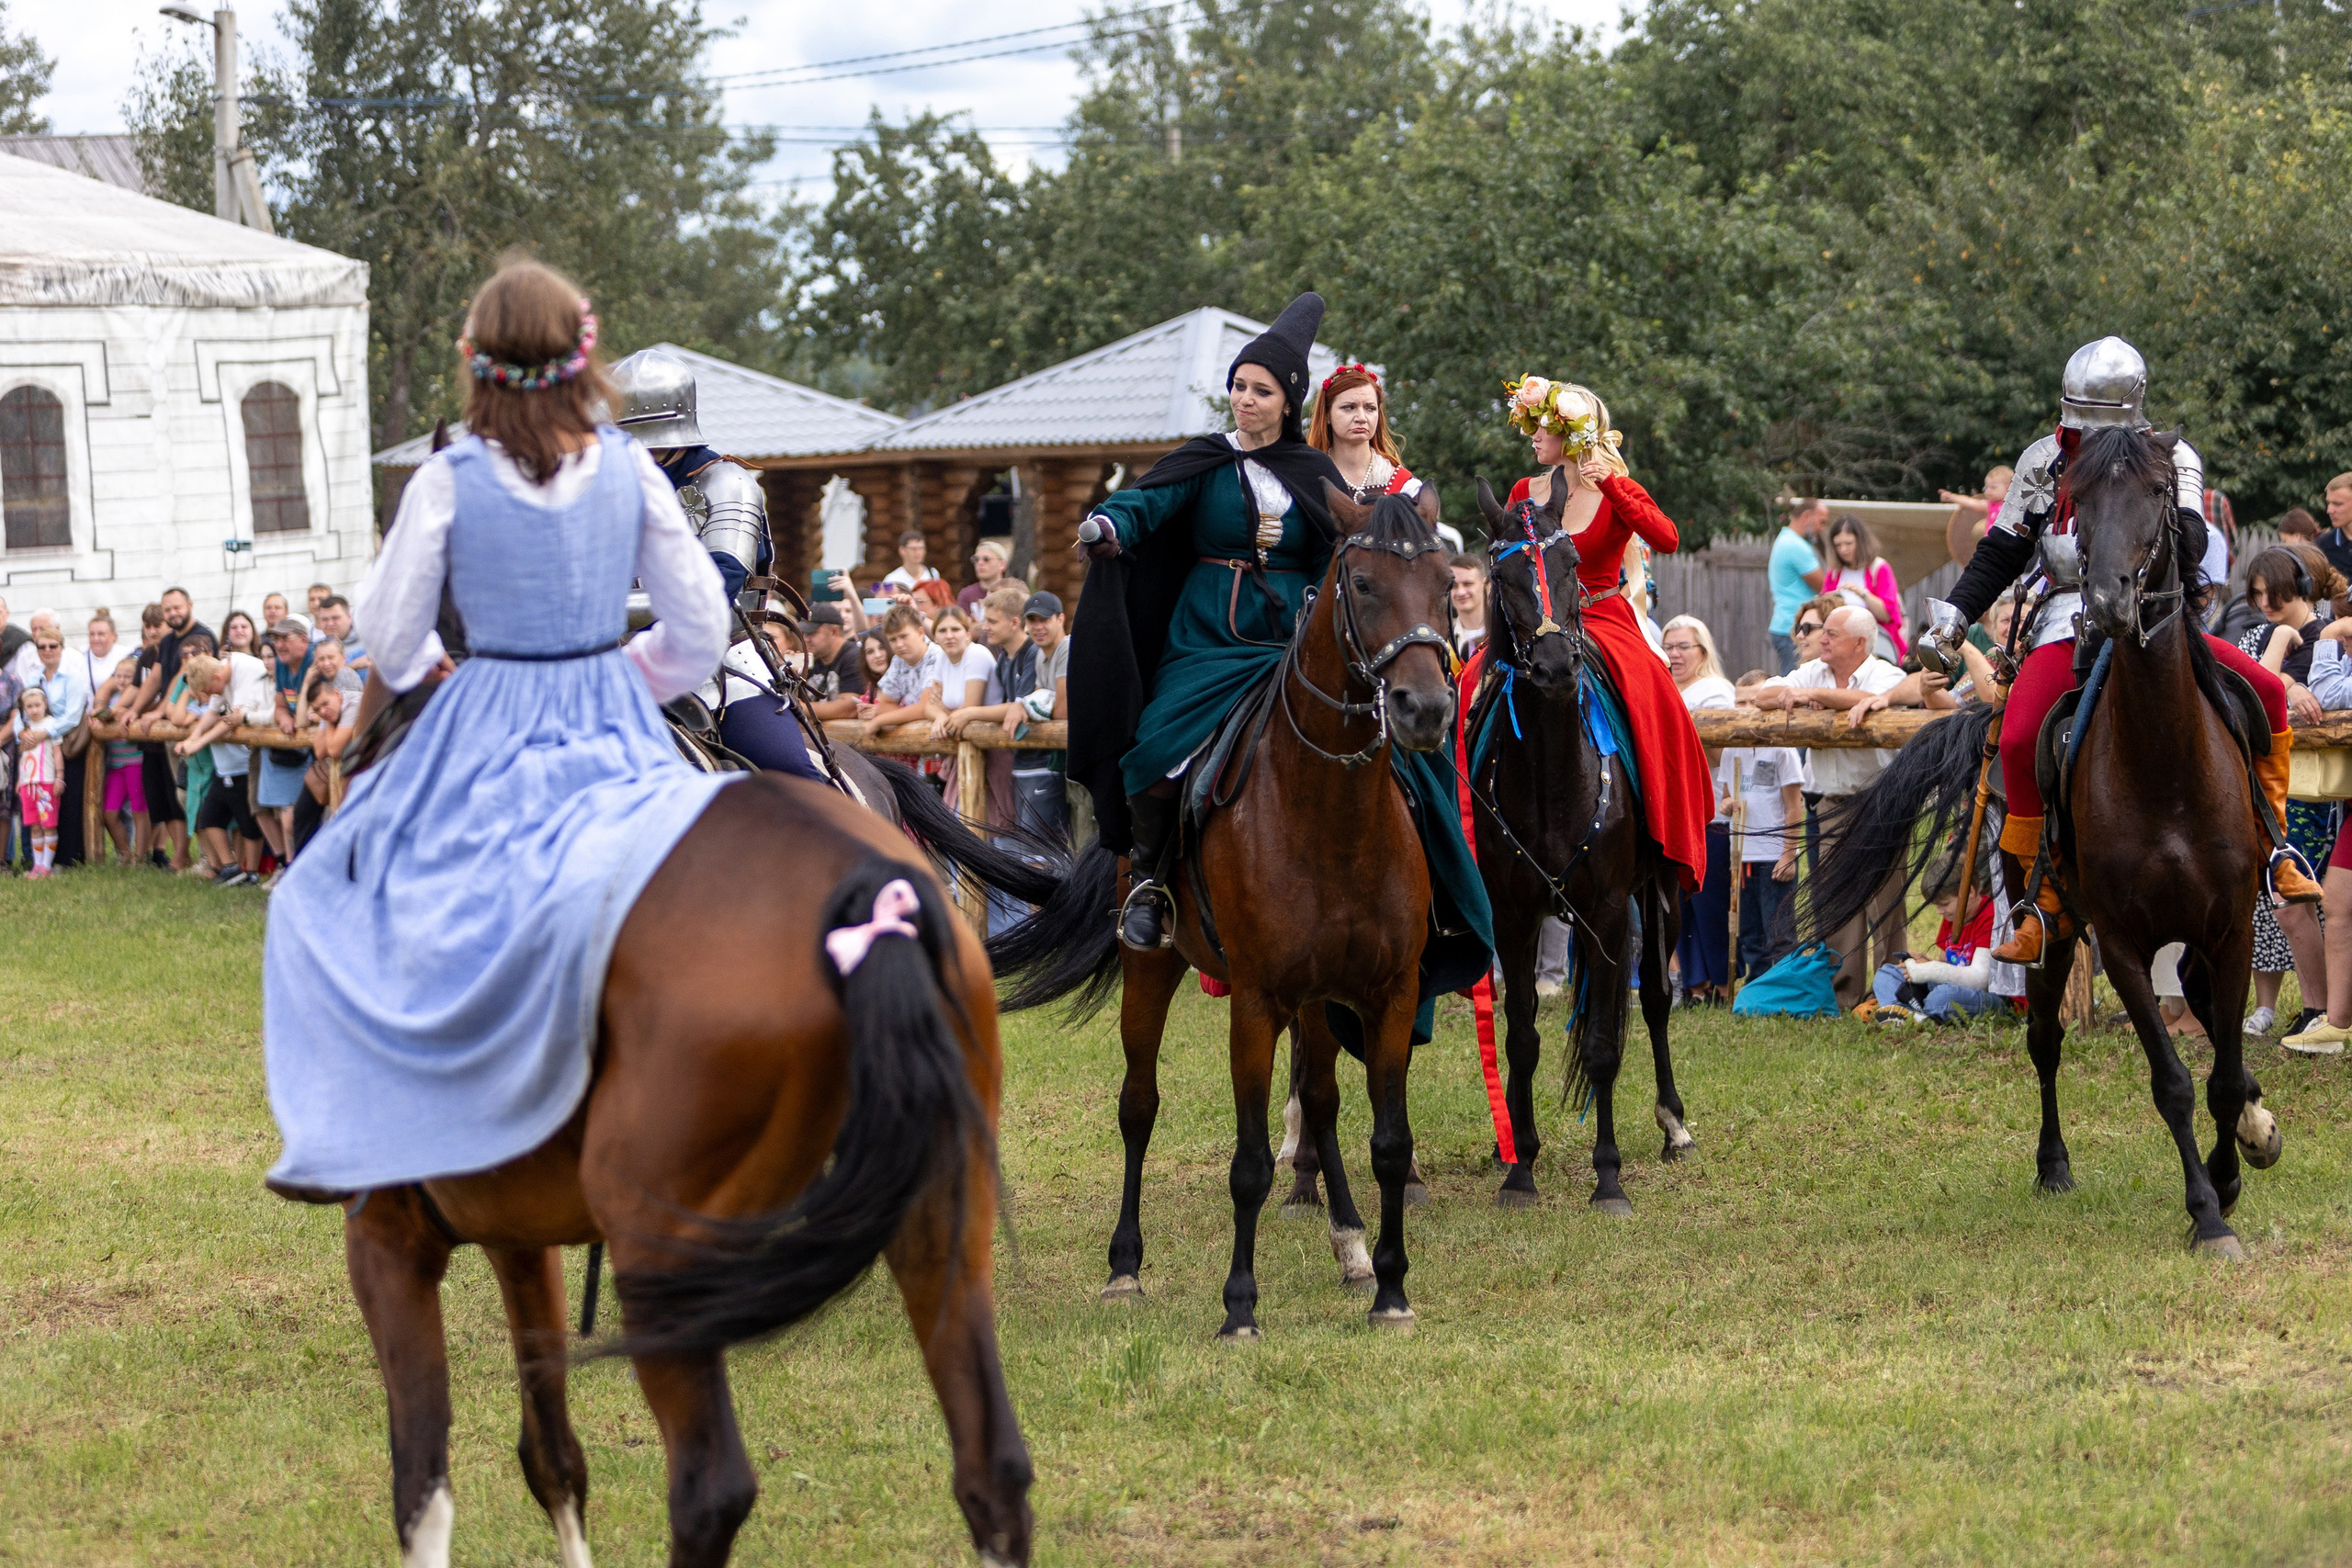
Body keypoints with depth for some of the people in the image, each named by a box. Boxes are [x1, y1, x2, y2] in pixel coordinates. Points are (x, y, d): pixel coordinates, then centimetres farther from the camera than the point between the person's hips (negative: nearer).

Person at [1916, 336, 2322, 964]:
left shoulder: (2171, 458, 2)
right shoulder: (2045, 462, 8)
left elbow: (2191, 542, -14)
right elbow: (2001, 554, 13)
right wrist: (1954, 616, 2)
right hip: (2072, 622, 0)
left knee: (2266, 691, -18)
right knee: (2018, 741, -24)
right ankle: (2048, 892, -9)